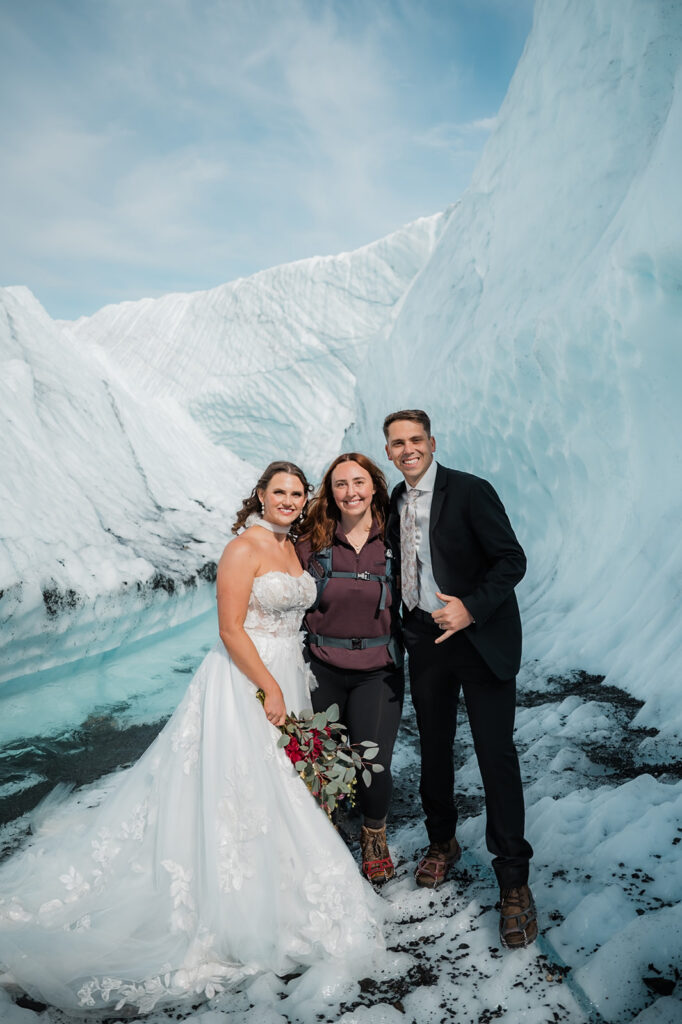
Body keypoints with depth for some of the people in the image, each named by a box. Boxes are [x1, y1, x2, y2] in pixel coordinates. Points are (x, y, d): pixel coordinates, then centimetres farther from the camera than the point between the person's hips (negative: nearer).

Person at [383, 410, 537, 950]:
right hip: (425, 641, 6)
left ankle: (513, 879, 13)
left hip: (481, 639, -5)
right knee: (434, 748, 17)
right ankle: (442, 841, 39)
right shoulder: (395, 502, 7)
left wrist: (472, 608, -26)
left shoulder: (471, 491, -12)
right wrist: (401, 624, 6)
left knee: (497, 754, -2)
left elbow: (512, 559, -14)